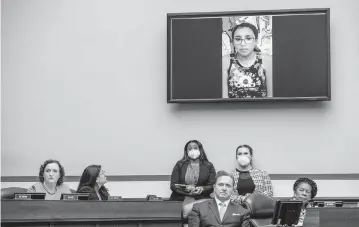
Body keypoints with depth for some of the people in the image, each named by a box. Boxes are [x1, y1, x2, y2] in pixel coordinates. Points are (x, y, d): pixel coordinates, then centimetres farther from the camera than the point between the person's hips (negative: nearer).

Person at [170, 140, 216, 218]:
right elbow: (173, 185, 6)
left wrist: (202, 189, -17)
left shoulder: (208, 166, 12)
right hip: (180, 200, 0)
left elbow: (212, 186, 5)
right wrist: (185, 189, -14)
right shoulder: (179, 165, 13)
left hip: (200, 200, 0)